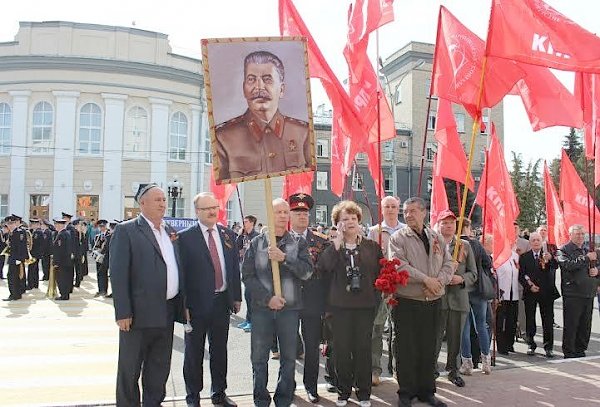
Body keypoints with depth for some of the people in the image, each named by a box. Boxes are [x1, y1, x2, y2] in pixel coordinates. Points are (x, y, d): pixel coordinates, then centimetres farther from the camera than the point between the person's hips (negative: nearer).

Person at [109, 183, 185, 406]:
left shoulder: (170, 231, 12)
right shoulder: (126, 230, -8)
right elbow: (118, 274, -12)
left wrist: (181, 304, 10)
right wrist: (123, 313, -16)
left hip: (167, 312, 6)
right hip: (139, 313, -6)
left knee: (160, 367, 16)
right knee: (130, 369, 8)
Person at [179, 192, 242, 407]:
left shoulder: (228, 235, 6)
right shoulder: (185, 237, -8)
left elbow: (235, 267, 10)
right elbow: (181, 272, -9)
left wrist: (237, 297, 8)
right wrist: (183, 305, -12)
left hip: (222, 301, 4)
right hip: (197, 303, -4)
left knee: (220, 350, 16)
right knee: (194, 352, 10)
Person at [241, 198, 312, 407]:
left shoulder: (299, 243, 4)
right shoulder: (256, 243, 3)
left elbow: (307, 272, -7)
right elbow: (247, 275, -1)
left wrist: (284, 258, -20)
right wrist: (268, 298, -10)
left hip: (290, 307, 0)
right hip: (262, 307, 0)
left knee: (289, 358, 8)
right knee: (259, 358, 7)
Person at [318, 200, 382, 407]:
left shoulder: (372, 246, 6)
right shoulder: (333, 247, 3)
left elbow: (381, 272, 5)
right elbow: (324, 267, -15)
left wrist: (376, 297, -6)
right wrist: (337, 242, -15)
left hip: (365, 305, 0)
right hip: (340, 305, 0)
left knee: (363, 348, 5)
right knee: (342, 349, 5)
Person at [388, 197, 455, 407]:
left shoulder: (437, 238, 11)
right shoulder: (398, 238, -4)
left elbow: (449, 264, 6)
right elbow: (399, 265, -17)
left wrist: (439, 281, -12)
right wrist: (426, 279, -19)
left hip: (433, 302, 4)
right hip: (406, 302, -4)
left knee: (428, 348, 13)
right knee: (406, 349, 3)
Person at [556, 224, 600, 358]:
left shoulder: (588, 250, 17)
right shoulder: (563, 250, -3)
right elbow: (568, 265, -21)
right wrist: (587, 258, -14)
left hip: (589, 293, 6)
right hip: (572, 294, -6)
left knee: (585, 326, 12)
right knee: (571, 325, -1)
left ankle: (580, 351, 24)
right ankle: (569, 353, 7)